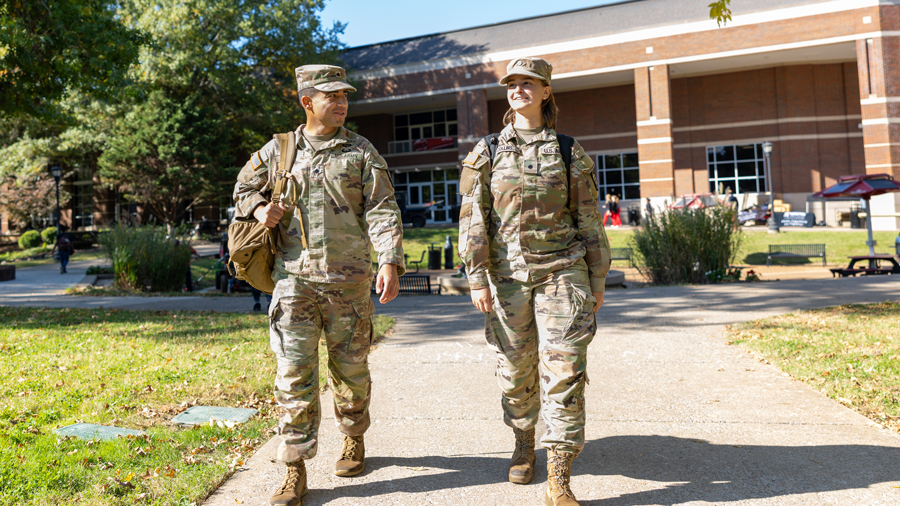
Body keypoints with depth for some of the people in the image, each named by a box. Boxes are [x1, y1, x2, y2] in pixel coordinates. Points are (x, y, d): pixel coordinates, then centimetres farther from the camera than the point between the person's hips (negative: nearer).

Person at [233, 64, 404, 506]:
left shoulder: (362, 152, 4)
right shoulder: (278, 150, 9)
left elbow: (382, 210, -4)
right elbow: (243, 188, 22)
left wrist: (390, 261, -17)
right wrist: (258, 207, -1)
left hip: (349, 280, 0)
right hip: (294, 278, 1)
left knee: (350, 369, 12)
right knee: (294, 373, -3)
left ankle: (353, 441, 36)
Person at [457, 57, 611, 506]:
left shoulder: (570, 153, 7)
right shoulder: (486, 153, 6)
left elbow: (589, 221, 8)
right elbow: (473, 219, 1)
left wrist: (597, 280, 7)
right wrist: (477, 279, -7)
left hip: (561, 271, -1)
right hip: (507, 274, 1)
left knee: (564, 370, -8)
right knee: (515, 371, 10)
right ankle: (523, 444, 37)